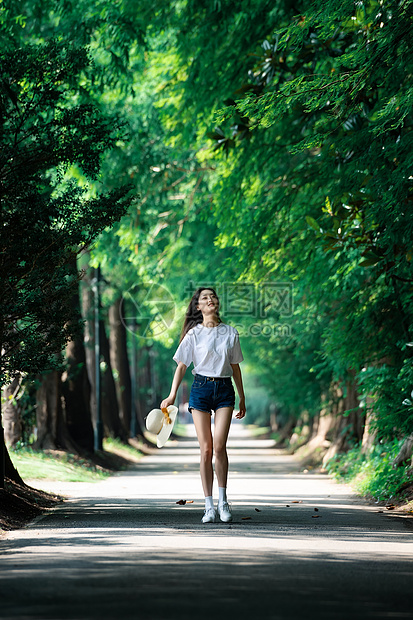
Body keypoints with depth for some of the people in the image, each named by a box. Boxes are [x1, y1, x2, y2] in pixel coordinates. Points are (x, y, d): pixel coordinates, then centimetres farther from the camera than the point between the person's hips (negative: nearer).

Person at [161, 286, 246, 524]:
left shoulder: (230, 333, 9)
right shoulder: (194, 334, 3)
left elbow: (235, 366, 15)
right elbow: (181, 366, 3)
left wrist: (242, 397, 16)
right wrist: (172, 395, -6)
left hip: (224, 390, 1)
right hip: (201, 388, -1)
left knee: (219, 446, -13)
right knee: (206, 449, -2)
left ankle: (223, 501, 1)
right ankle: (209, 506, 3)